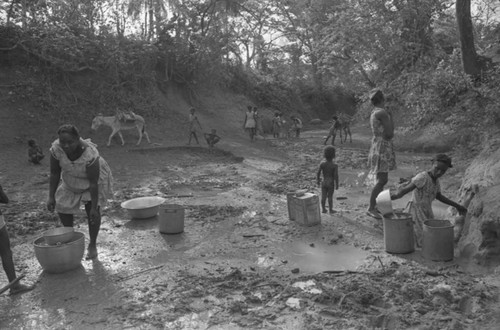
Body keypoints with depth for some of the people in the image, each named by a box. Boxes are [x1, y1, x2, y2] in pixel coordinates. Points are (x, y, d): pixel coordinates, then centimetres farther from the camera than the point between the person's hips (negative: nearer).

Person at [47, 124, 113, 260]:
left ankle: (92, 245, 12)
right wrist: (51, 197, -17)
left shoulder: (90, 154, -41)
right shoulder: (56, 149, -30)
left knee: (92, 211, -9)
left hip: (95, 178, -4)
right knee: (62, 207, 7)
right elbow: (54, 174, -16)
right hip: (71, 181, 5)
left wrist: (94, 208, -28)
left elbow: (93, 182, -33)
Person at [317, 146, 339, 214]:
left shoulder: (322, 164, -10)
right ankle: (330, 210, 21)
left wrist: (318, 180, 13)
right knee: (330, 197, 10)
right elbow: (336, 176, -16)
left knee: (323, 197, 12)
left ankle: (323, 209, 24)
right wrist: (337, 185, -5)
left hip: (324, 183, 2)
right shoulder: (335, 165, -16)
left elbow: (318, 173, -4)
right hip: (331, 184, -2)